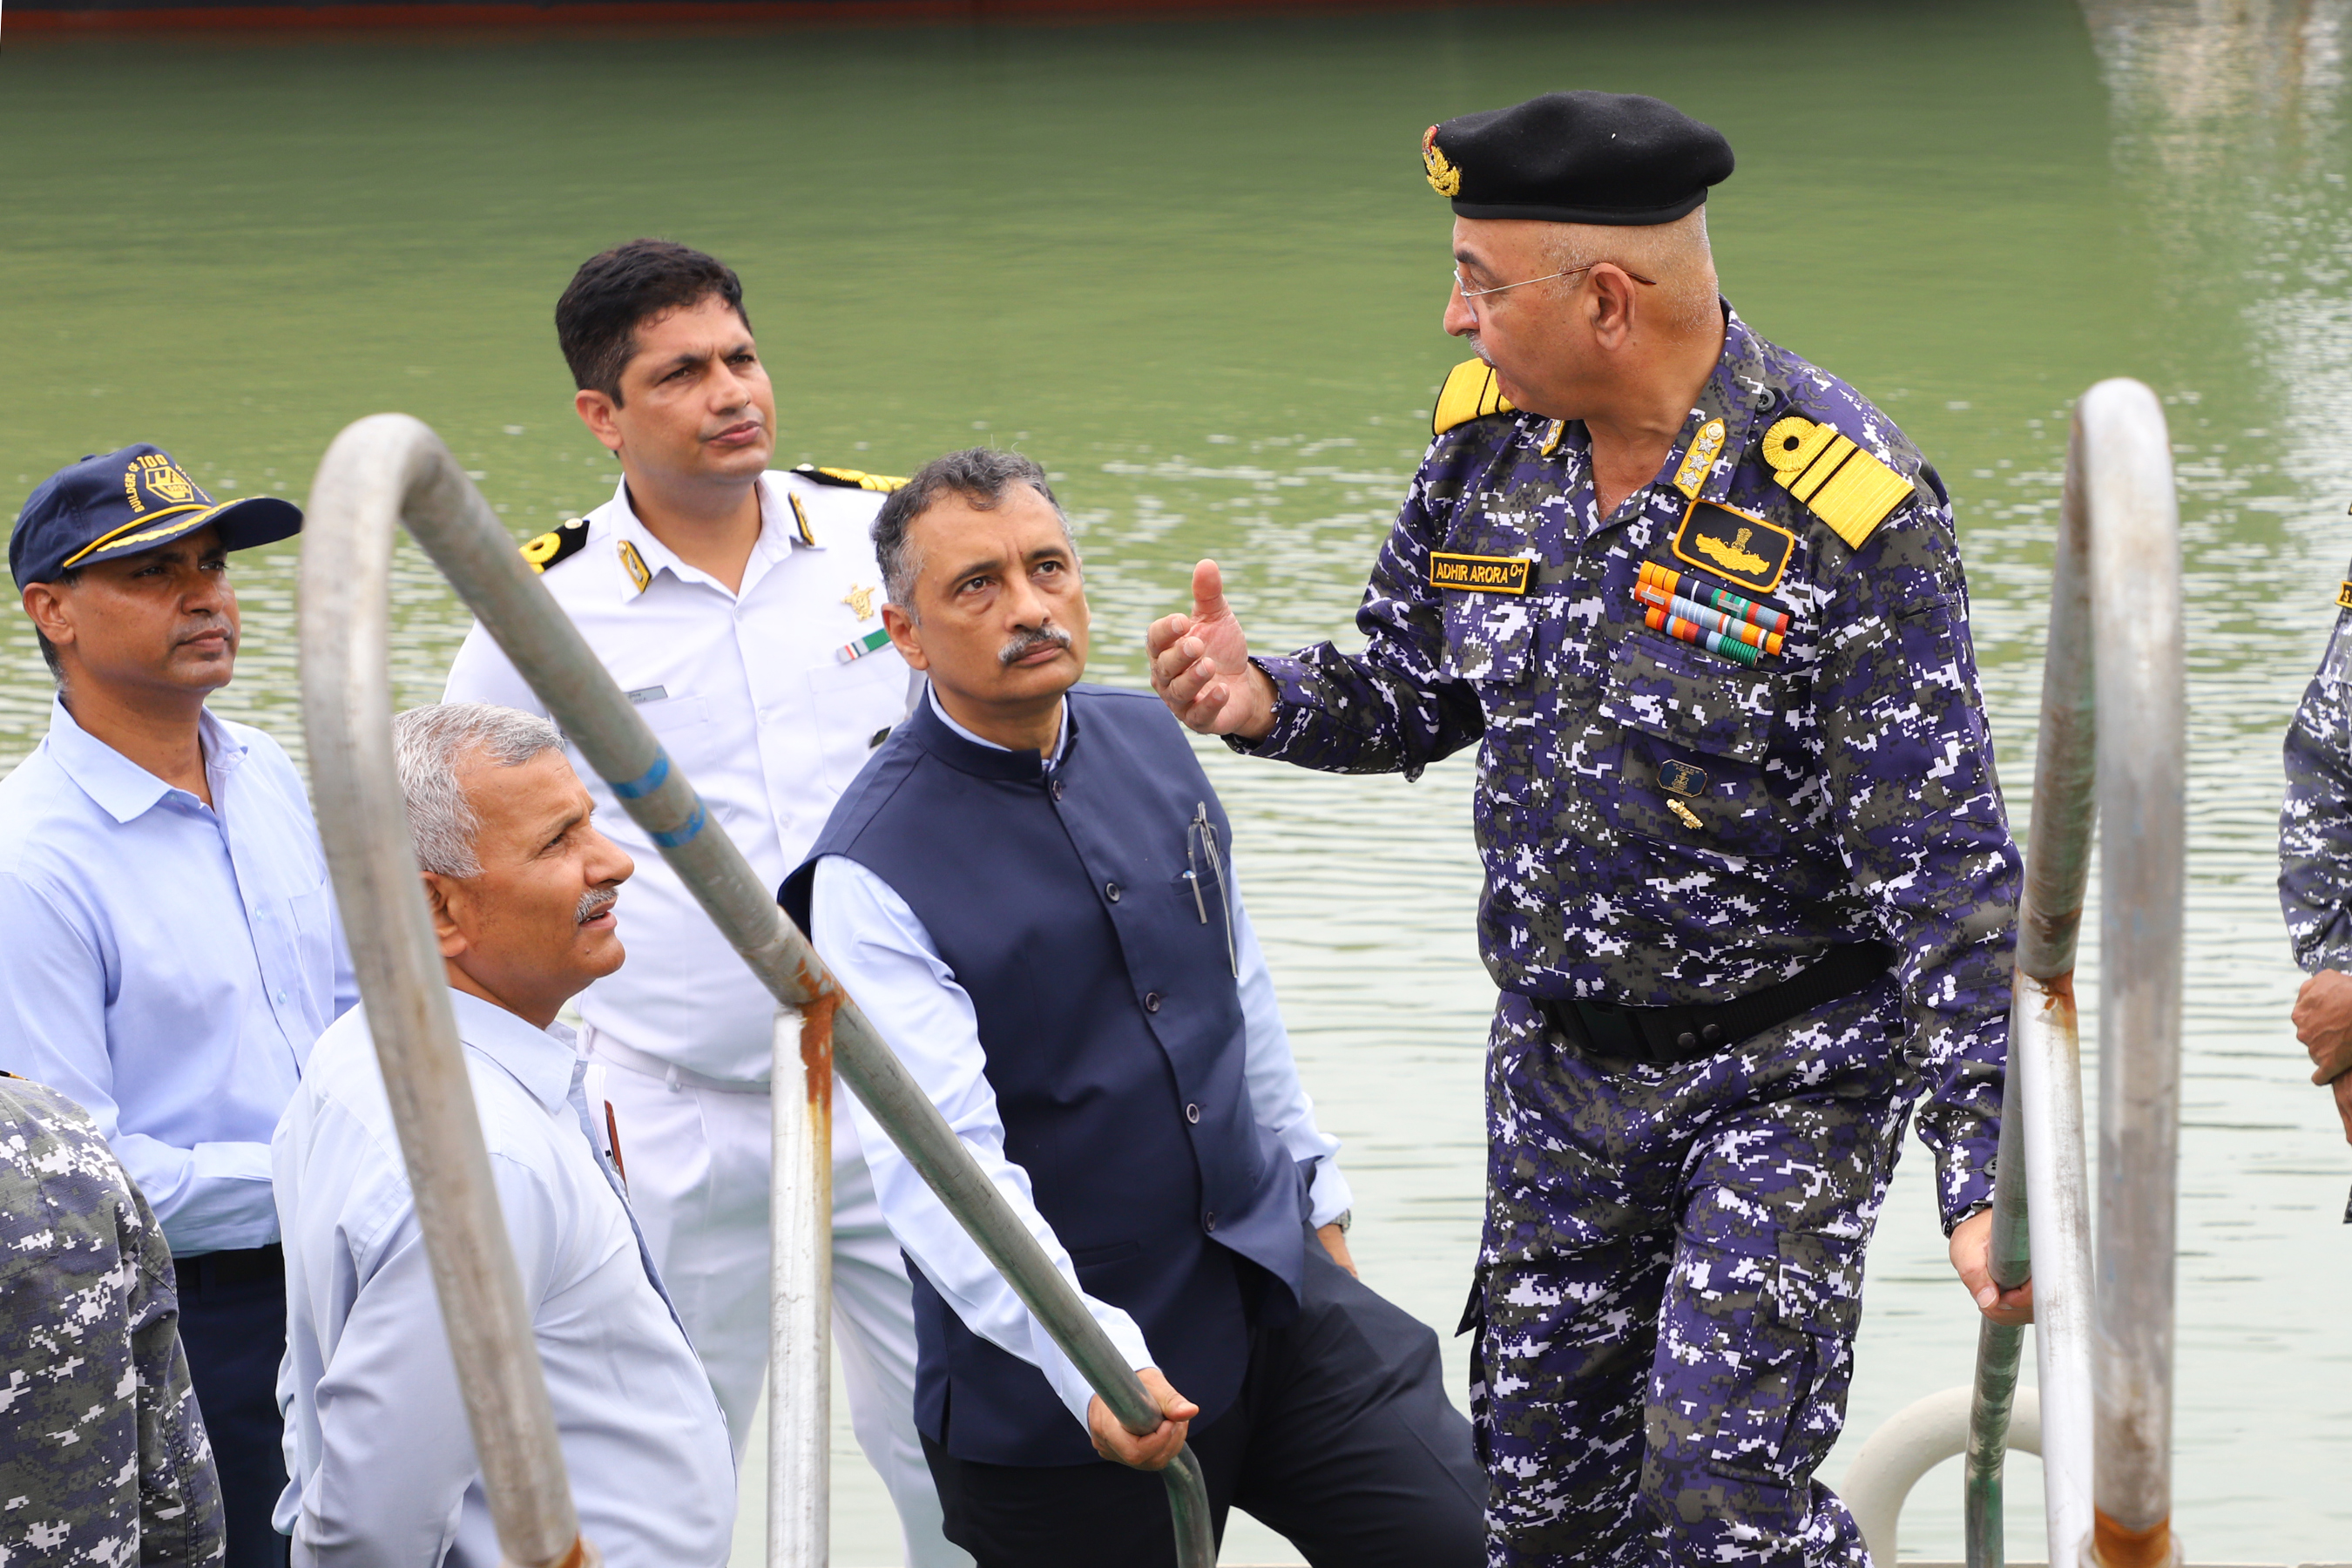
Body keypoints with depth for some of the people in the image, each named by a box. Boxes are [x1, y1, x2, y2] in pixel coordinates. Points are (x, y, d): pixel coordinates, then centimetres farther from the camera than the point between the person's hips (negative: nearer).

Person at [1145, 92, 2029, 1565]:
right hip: (1561, 1058, 6)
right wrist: (1269, 701, -12)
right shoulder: (1488, 437, -5)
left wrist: (1983, 1177, -27)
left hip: (1786, 1070, -6)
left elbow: (1944, 871, -22)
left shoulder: (1845, 508, -23)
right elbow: (1416, 690, 11)